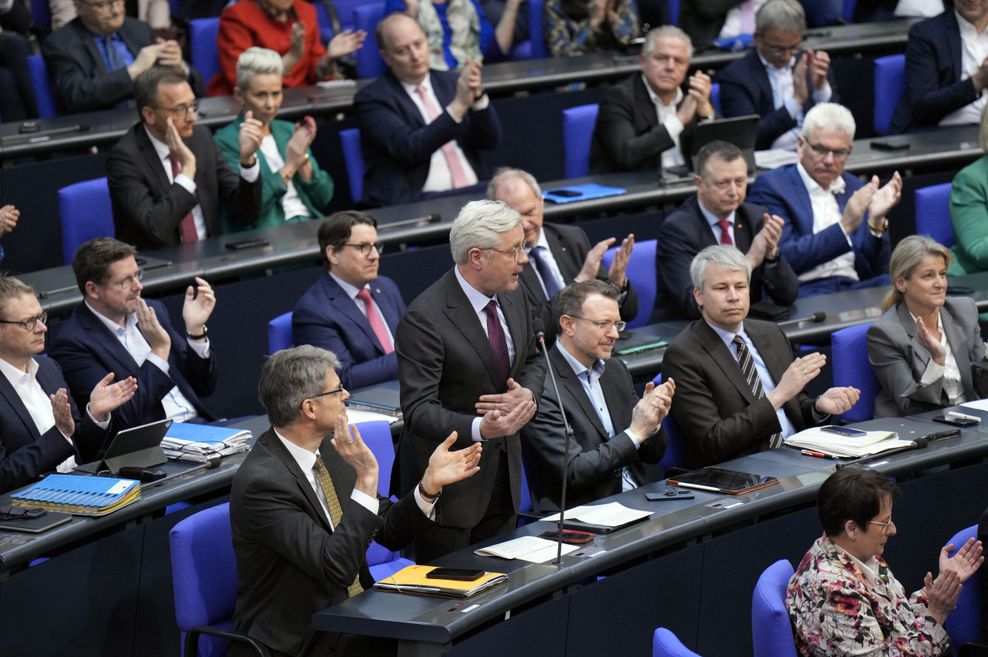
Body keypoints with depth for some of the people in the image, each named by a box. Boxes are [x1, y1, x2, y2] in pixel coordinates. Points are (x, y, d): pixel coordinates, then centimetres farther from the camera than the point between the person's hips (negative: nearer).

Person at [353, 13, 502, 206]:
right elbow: (410, 149, -15)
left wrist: (477, 96, -10)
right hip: (418, 202, -5)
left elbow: (490, 140, 8)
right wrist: (458, 105, -20)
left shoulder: (450, 81, 15)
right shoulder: (373, 98, 0)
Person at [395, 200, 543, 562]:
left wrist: (527, 393, -6)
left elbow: (531, 360, 18)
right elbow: (419, 409, -25)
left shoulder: (512, 299, 2)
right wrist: (480, 429, -42)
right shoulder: (425, 319, -21)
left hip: (504, 473, 7)